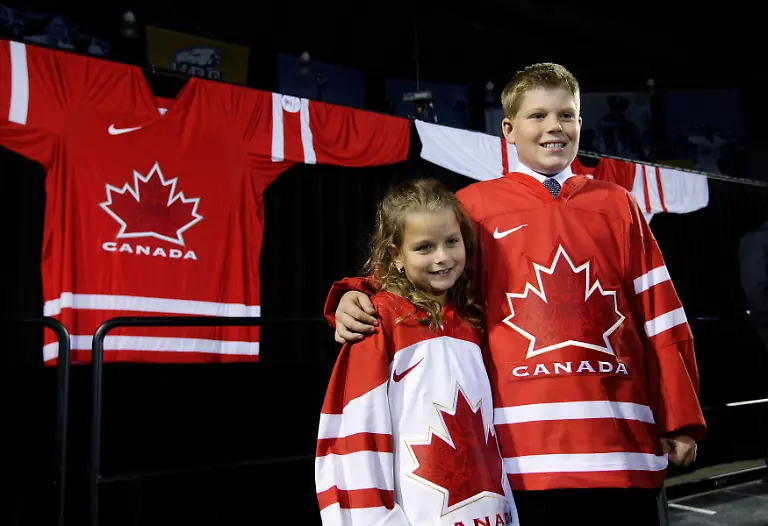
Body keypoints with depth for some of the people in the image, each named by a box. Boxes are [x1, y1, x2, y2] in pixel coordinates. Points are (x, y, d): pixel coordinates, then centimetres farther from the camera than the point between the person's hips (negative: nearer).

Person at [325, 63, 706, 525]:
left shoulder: (618, 205, 13)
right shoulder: (474, 206, 7)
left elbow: (660, 317, 11)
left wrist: (680, 419, 8)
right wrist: (359, 297, -15)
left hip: (624, 442, 3)